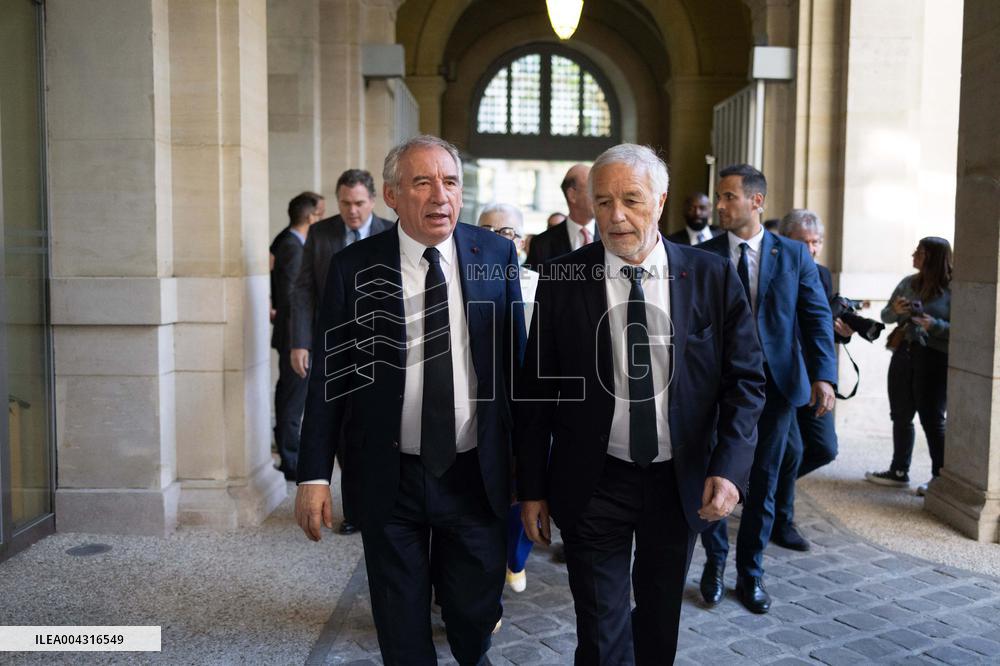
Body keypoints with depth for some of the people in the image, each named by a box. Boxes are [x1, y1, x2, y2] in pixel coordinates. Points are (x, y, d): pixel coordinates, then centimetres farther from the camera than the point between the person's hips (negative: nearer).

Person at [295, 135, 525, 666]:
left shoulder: (497, 255, -3)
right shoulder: (354, 267, -6)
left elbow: (516, 357, 1)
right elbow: (328, 375, -3)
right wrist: (315, 475, -5)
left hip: (477, 475, 1)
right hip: (390, 478, -1)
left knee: (476, 613, 19)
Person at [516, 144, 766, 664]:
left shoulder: (712, 277, -6)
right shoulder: (561, 280, -8)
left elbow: (745, 380, -2)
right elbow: (535, 391, -3)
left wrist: (729, 468, -15)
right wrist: (532, 488, -2)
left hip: (681, 482, 2)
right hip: (593, 484, -1)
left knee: (661, 624, 22)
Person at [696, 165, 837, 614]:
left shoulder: (793, 254, 2)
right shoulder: (703, 256, 0)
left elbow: (817, 316, -2)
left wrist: (823, 375, -14)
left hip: (777, 382, 1)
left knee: (763, 481, 11)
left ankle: (750, 574, 28)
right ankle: (715, 562, 31)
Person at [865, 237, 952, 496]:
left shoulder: (952, 289, -8)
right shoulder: (908, 283, 9)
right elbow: (885, 316, 13)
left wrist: (934, 325, -26)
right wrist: (895, 310, -8)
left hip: (935, 359, -6)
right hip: (904, 354, 6)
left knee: (932, 420, -2)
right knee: (900, 416, 12)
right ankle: (899, 472, 25)